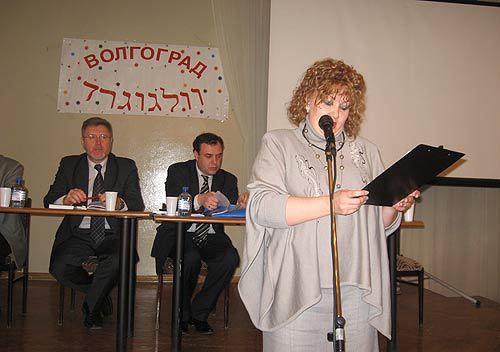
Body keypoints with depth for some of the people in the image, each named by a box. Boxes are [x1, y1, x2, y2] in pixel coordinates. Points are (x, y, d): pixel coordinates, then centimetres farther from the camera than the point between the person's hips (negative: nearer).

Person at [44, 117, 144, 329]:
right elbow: (49, 201, 3)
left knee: (119, 262, -32)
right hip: (78, 234, 2)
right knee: (60, 267, -26)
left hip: (112, 235, -1)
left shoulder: (126, 167, 10)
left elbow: (138, 206, -1)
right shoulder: (69, 164, 13)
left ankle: (91, 306, -1)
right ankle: (100, 296, 8)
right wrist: (66, 199, -22)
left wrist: (119, 203, -24)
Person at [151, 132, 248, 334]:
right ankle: (182, 315, -7)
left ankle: (199, 313, -8)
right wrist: (199, 200, -36)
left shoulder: (228, 179, 10)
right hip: (180, 234, -3)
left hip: (211, 237, 3)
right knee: (191, 258, -34)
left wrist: (240, 204, -26)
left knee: (231, 257, -27)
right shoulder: (178, 171, 1)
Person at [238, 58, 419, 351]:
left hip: (356, 291, 3)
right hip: (296, 291, -3)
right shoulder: (278, 144, 5)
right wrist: (330, 204, -19)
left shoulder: (366, 151, 16)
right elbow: (261, 206, -11)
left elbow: (381, 223, 20)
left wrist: (395, 207, -3)